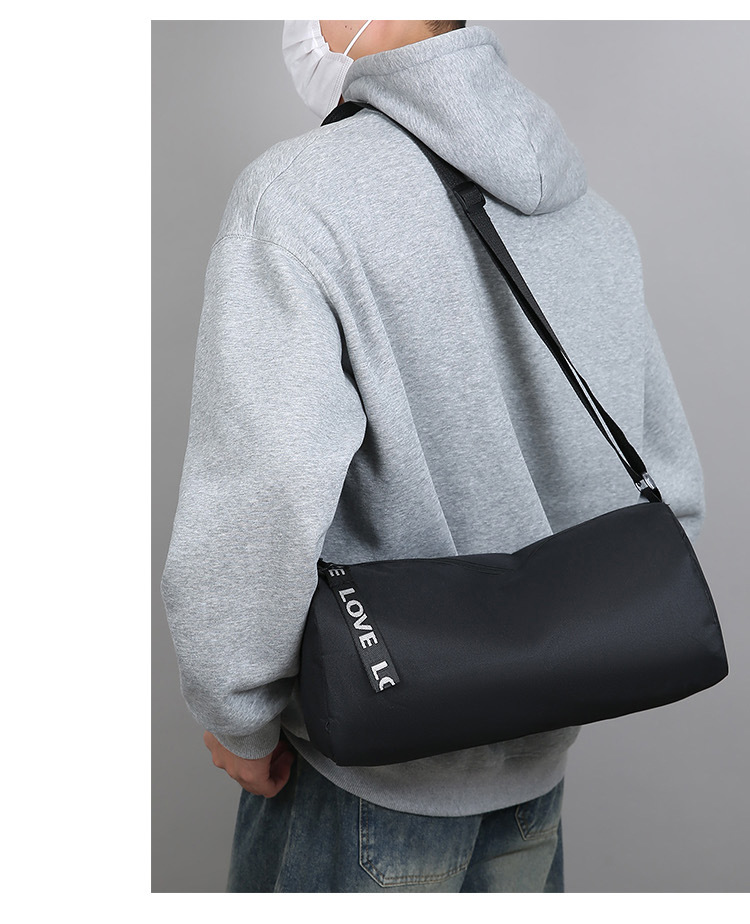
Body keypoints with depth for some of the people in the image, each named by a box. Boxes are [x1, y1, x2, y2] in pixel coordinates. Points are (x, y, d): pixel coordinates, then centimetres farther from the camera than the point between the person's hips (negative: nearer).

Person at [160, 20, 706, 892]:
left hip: (367, 766, -5)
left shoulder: (295, 193, -19)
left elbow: (258, 506, -30)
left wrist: (236, 718, -13)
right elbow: (667, 497, 6)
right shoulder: (595, 219, 1)